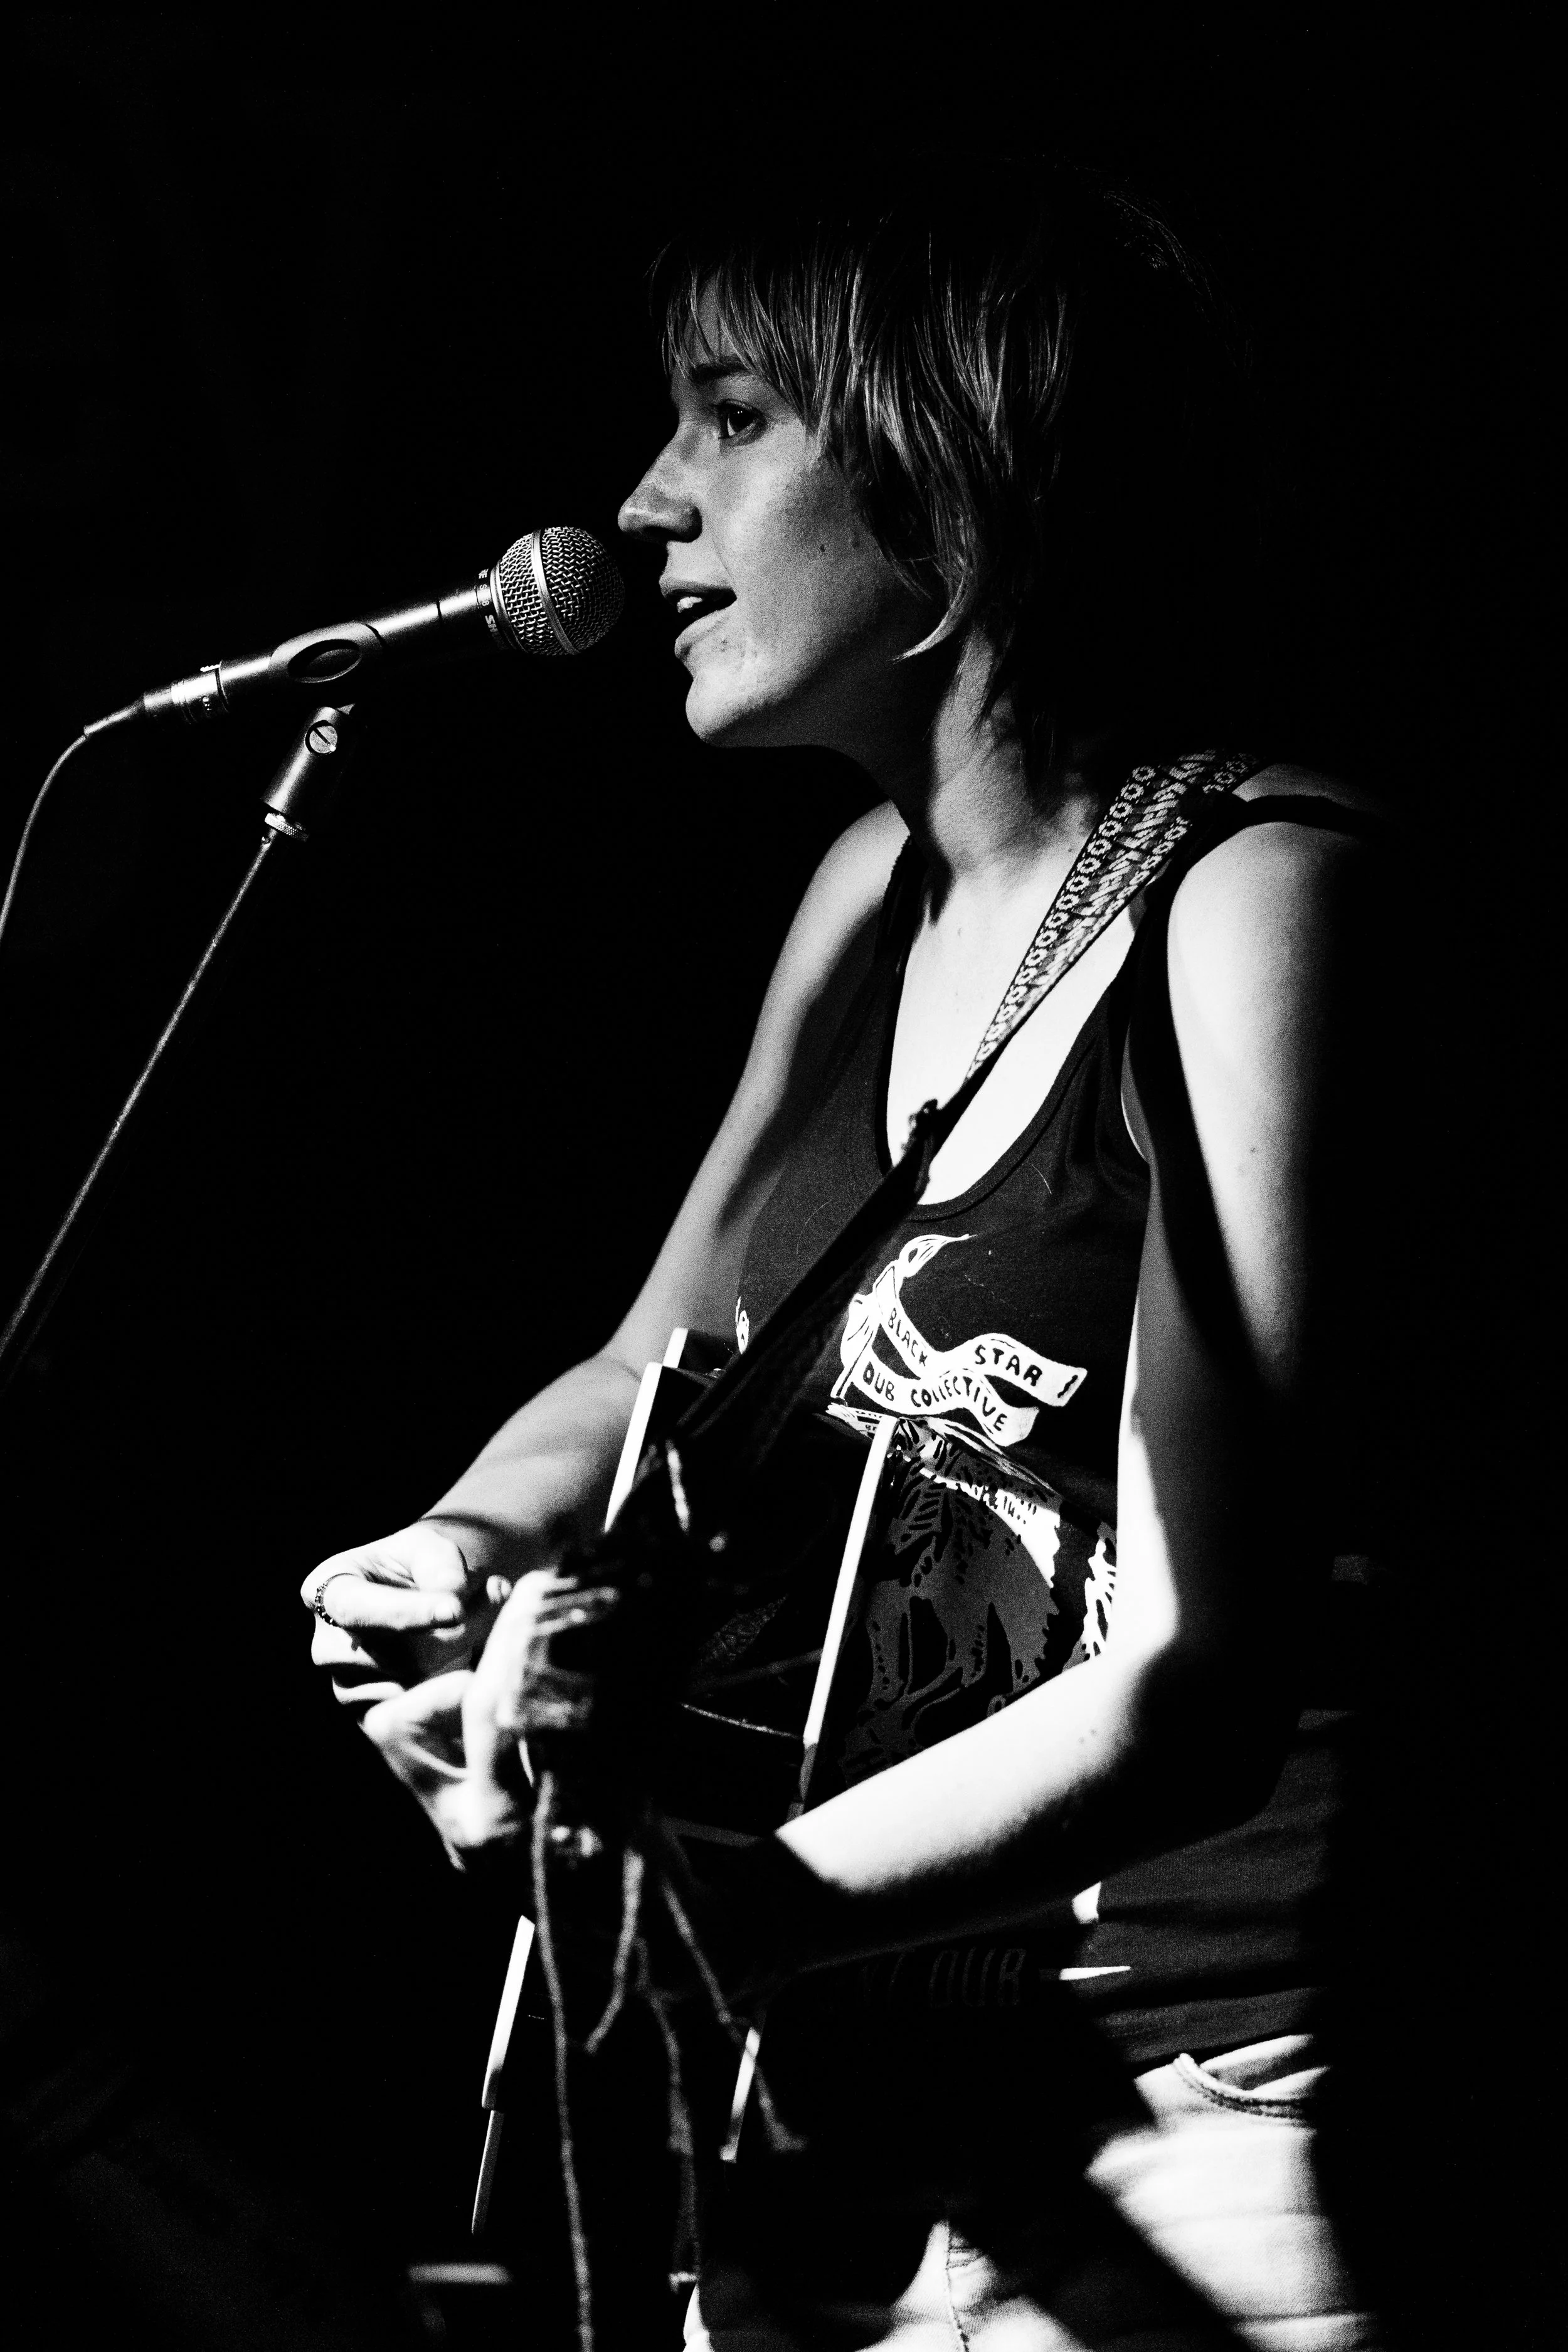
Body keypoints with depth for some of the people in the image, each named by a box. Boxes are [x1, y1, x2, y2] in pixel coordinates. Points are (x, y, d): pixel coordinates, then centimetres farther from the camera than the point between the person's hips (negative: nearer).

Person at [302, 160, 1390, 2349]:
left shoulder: (1249, 892, -16)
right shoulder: (886, 891, 8)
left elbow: (1203, 1678, -23)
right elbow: (650, 1376, 19)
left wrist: (687, 1917, -30)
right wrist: (458, 1554, -2)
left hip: (1201, 2113, -7)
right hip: (875, 2099, 7)